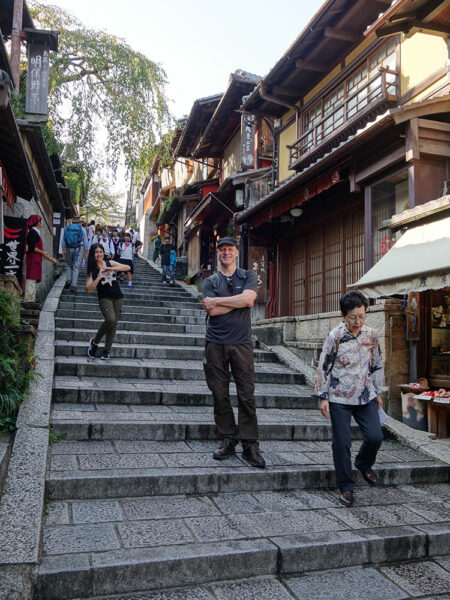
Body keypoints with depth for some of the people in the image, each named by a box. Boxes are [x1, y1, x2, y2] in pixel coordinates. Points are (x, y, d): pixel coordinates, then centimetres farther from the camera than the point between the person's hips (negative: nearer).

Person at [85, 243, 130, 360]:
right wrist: (99, 277, -20)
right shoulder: (92, 269, -1)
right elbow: (89, 289, -10)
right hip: (104, 298, -4)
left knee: (114, 324, 4)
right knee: (110, 319, -25)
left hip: (118, 297, 4)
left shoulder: (110, 263, 6)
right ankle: (95, 342, -4)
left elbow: (127, 267, -5)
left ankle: (107, 350, 16)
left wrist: (112, 268, -16)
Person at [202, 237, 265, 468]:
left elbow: (249, 299, -10)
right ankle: (227, 440, 15)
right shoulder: (210, 281, 12)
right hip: (215, 343, 1)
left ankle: (250, 445, 3)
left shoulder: (248, 276, 11)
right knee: (220, 394, 3)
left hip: (241, 343, -1)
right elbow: (213, 311, -5)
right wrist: (239, 301, -5)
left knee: (246, 395, -3)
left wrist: (217, 301, -5)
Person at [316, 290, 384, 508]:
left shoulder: (371, 335, 1)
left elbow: (377, 365, 13)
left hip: (366, 396, 3)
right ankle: (346, 487, 17)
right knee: (342, 443, 1)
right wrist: (323, 397, -7)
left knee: (375, 436, -3)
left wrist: (378, 392, 15)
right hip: (340, 398, -3)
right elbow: (323, 368, -6)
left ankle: (364, 463, 30)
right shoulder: (335, 337, -11)